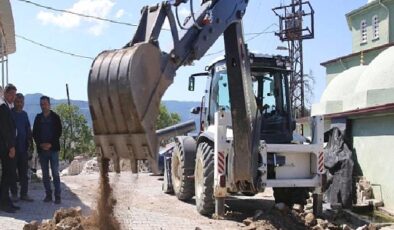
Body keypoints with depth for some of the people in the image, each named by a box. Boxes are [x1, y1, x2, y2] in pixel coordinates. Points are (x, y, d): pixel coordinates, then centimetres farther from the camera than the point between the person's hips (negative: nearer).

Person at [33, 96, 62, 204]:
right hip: (42, 149, 3)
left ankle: (57, 196, -4)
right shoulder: (38, 118, 10)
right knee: (45, 174, 5)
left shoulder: (55, 117, 3)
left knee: (55, 173, -5)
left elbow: (59, 132, -1)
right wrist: (41, 144, -8)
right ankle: (48, 195, 11)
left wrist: (50, 144, -12)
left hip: (53, 148, -3)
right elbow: (34, 133, 7)